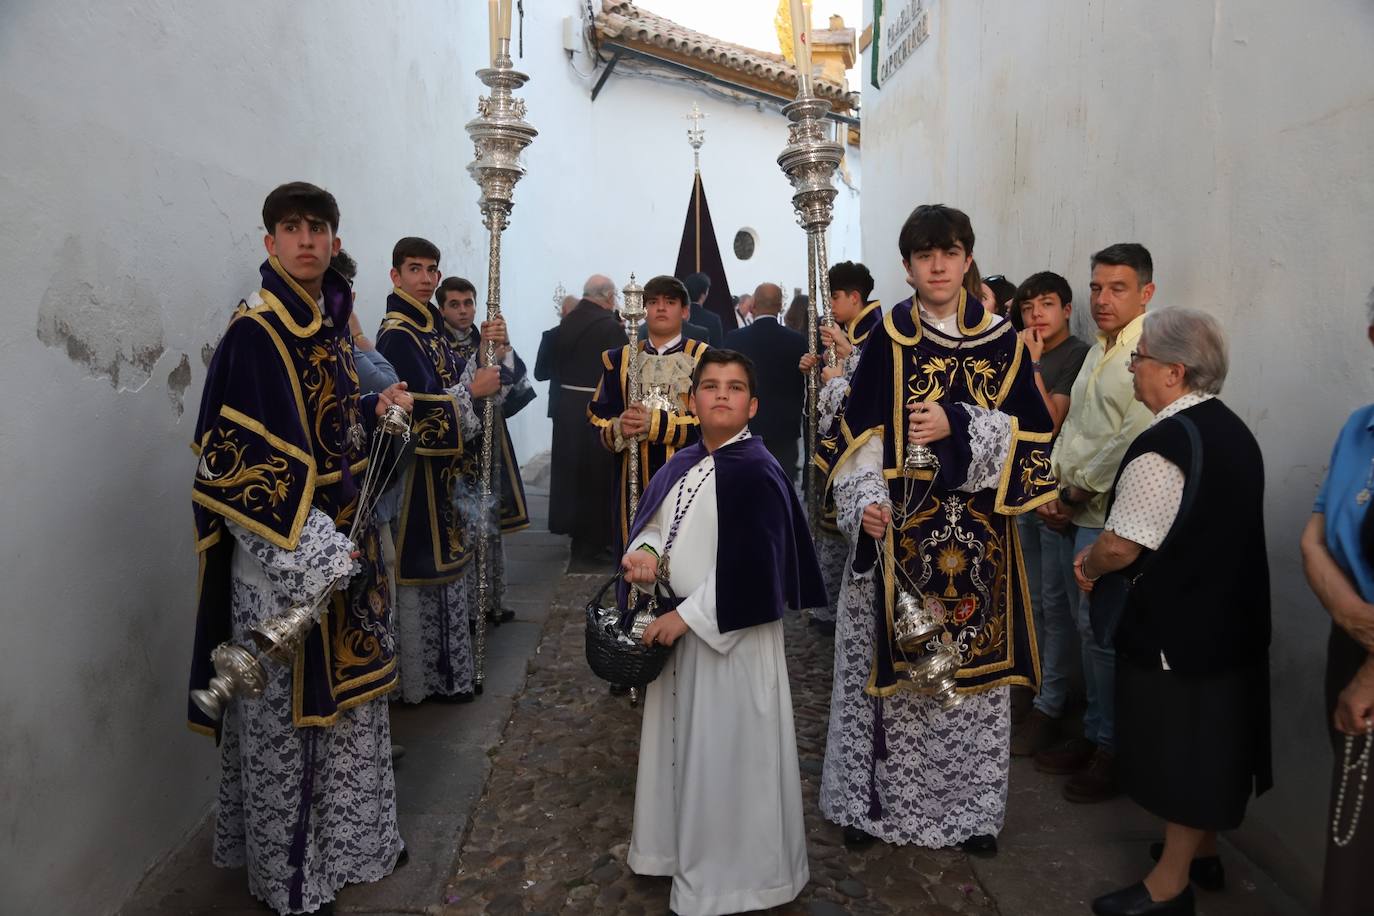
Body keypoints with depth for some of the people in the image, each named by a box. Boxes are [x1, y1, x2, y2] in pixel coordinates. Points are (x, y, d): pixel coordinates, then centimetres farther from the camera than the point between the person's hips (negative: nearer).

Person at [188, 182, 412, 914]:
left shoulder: (332, 323, 9)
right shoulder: (255, 332, -16)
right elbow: (238, 458, -20)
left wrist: (377, 408, 1)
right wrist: (312, 555, -22)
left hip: (342, 537, 8)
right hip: (281, 555, -8)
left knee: (346, 690, 18)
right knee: (288, 710, 6)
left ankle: (350, 838, 37)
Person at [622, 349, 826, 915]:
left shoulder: (755, 472, -17)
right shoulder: (681, 465, 5)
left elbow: (752, 566, -21)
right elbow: (653, 521, 13)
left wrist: (688, 616, -20)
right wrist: (644, 552, -10)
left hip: (732, 633, -7)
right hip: (680, 626, 7)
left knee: (727, 752, 5)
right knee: (684, 742, 19)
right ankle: (684, 845, 39)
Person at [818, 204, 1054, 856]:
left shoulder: (1002, 342, 5)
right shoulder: (887, 338, -1)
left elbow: (1031, 434, 0)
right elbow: (858, 434, -4)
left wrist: (957, 425, -14)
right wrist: (865, 501, -19)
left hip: (977, 533, 2)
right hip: (899, 527, -2)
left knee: (973, 662, 9)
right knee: (889, 662, 4)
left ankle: (970, 807, 26)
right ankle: (873, 799, 22)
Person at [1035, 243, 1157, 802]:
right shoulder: (1099, 352, 16)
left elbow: (1136, 436, -23)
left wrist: (1081, 488, -13)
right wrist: (1054, 488, 8)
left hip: (1114, 519, -9)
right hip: (1083, 515, 9)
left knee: (1103, 630, -2)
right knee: (1089, 626, 15)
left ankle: (1115, 750, 14)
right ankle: (1095, 735, 29)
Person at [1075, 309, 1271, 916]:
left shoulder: (1164, 444, -24)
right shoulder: (1231, 429, 7)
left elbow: (1121, 546, -24)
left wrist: (1089, 565, -2)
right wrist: (1097, 561, 11)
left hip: (1178, 629, -9)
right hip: (1232, 617, 9)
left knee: (1181, 748, 3)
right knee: (1210, 740, 21)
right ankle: (1202, 847, 39)